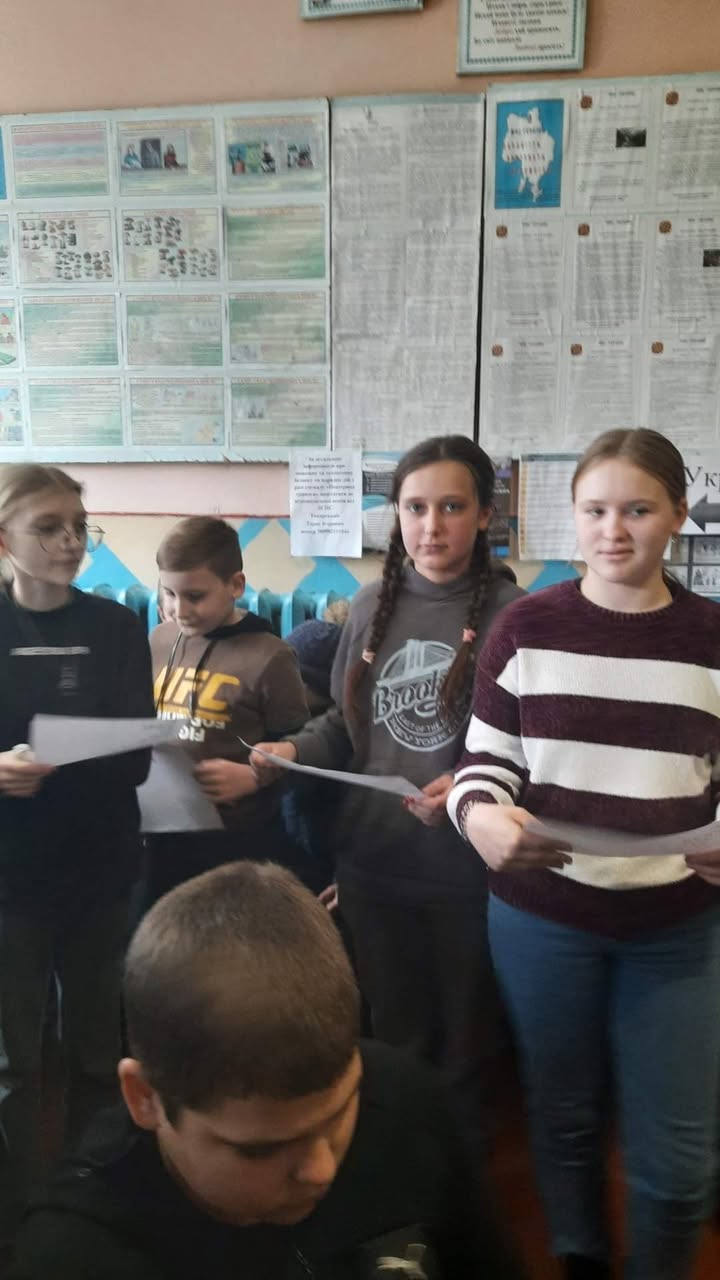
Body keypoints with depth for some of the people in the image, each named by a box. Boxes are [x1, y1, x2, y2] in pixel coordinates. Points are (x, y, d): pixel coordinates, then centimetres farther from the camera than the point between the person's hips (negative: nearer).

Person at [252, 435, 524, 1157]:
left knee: (466, 1041, 19)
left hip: (468, 866, -3)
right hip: (372, 859, 4)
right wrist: (293, 752, -7)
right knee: (394, 1037, 22)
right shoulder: (371, 606, 2)